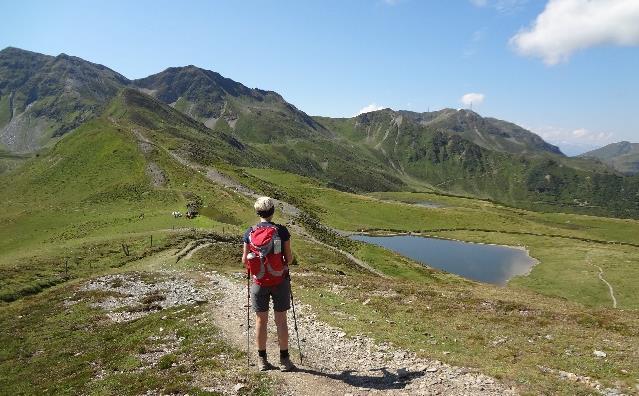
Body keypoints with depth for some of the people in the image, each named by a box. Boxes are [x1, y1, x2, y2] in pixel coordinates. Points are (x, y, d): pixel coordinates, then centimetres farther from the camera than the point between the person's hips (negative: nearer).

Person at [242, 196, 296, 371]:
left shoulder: (249, 233, -5)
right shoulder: (281, 231, -10)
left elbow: (245, 260, -1)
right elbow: (289, 257, -5)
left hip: (259, 281, 1)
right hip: (280, 280, -1)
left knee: (261, 320, 12)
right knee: (281, 320, 9)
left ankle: (262, 360, 22)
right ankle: (284, 360, 17)